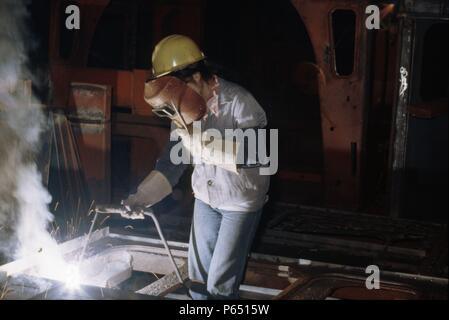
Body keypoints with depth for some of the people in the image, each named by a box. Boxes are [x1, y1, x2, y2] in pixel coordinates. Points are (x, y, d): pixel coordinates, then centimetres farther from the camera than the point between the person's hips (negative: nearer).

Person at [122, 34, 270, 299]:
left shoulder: (238, 101, -23)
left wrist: (195, 136, -35)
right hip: (206, 198, 6)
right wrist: (142, 197, -11)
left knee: (220, 283, -4)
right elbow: (173, 161, 0)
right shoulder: (187, 109, -4)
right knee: (199, 277, 14)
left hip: (242, 201, -6)